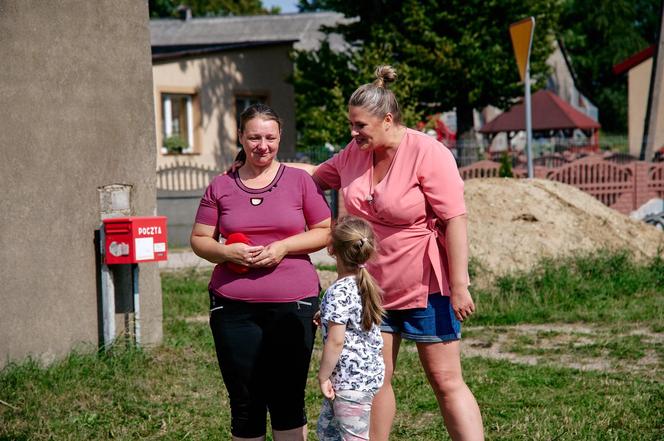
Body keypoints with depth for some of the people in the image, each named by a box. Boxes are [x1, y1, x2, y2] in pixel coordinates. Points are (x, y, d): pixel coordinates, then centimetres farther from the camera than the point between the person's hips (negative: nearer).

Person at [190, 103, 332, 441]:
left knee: (287, 398, 4)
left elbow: (326, 232, 4)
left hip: (292, 303, -1)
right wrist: (227, 252, -11)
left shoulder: (299, 181, 3)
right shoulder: (221, 187, 7)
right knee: (244, 401, 6)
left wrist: (284, 246, -11)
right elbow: (199, 240, 9)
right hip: (233, 308, 1)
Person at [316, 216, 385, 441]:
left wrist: (323, 376, -14)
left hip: (351, 379, -10)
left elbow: (336, 340, -22)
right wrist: (325, 318, 18)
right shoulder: (364, 285, 6)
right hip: (368, 371, 10)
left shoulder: (338, 292, -21)